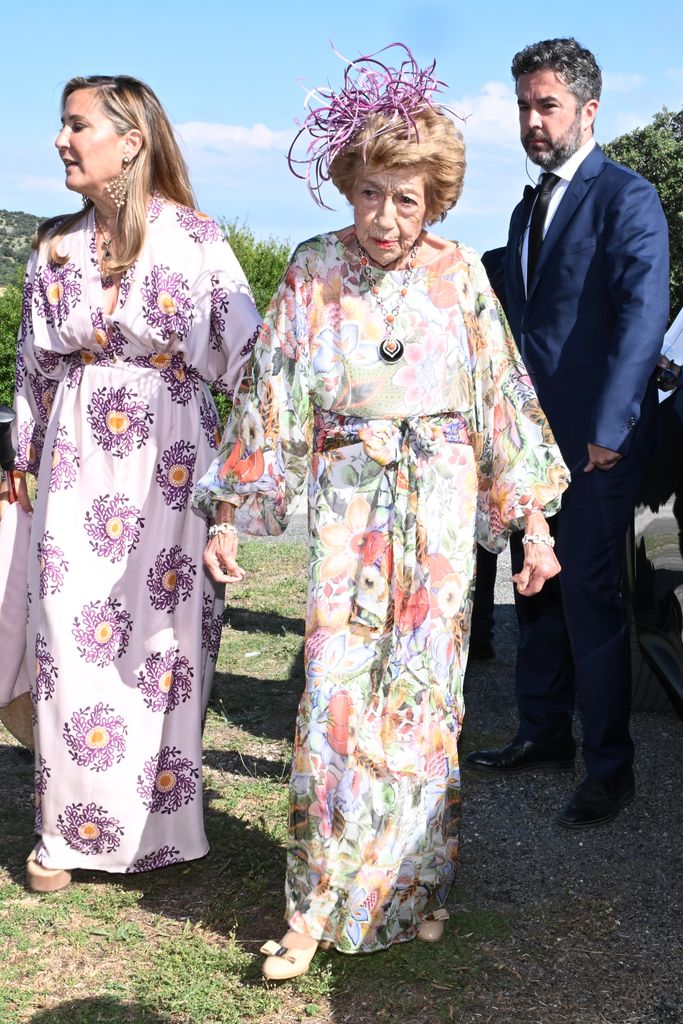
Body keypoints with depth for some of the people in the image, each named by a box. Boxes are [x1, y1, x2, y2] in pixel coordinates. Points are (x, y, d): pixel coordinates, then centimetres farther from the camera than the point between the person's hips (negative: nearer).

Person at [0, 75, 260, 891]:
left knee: (163, 639, 3)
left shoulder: (193, 240, -4)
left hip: (169, 464, -3)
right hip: (79, 465, 3)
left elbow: (245, 355, -3)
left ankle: (158, 823, 19)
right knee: (72, 638, 2)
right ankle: (71, 830, 14)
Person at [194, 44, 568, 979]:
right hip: (348, 507, 0)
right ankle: (319, 906, 7)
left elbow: (504, 394, 2)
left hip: (440, 510, 0)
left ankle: (415, 885, 22)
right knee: (336, 695, -5)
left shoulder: (458, 273, 0)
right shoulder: (314, 271, -1)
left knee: (424, 695, 5)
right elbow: (270, 391, 2)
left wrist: (534, 520, 1)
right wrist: (228, 515, 1)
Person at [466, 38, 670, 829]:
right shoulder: (528, 210, 17)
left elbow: (643, 316, -19)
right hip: (533, 436, 8)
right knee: (535, 587, 14)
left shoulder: (626, 198, -8)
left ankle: (609, 768, 7)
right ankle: (543, 734, 28)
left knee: (588, 595, -5)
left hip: (594, 439, -8)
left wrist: (608, 429, -25)